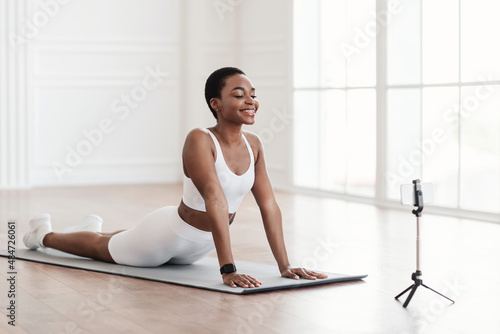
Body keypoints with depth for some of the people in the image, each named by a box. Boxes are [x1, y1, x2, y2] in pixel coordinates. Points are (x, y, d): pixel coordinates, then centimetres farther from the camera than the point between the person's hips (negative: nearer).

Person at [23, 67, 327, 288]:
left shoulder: (253, 144, -12)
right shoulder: (199, 140, -33)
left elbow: (269, 205, -12)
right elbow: (216, 202, -42)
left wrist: (285, 265, -17)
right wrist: (228, 270, -49)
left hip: (203, 244, 6)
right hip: (171, 234, -6)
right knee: (102, 248, 21)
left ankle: (95, 227, 66)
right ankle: (45, 234, 50)